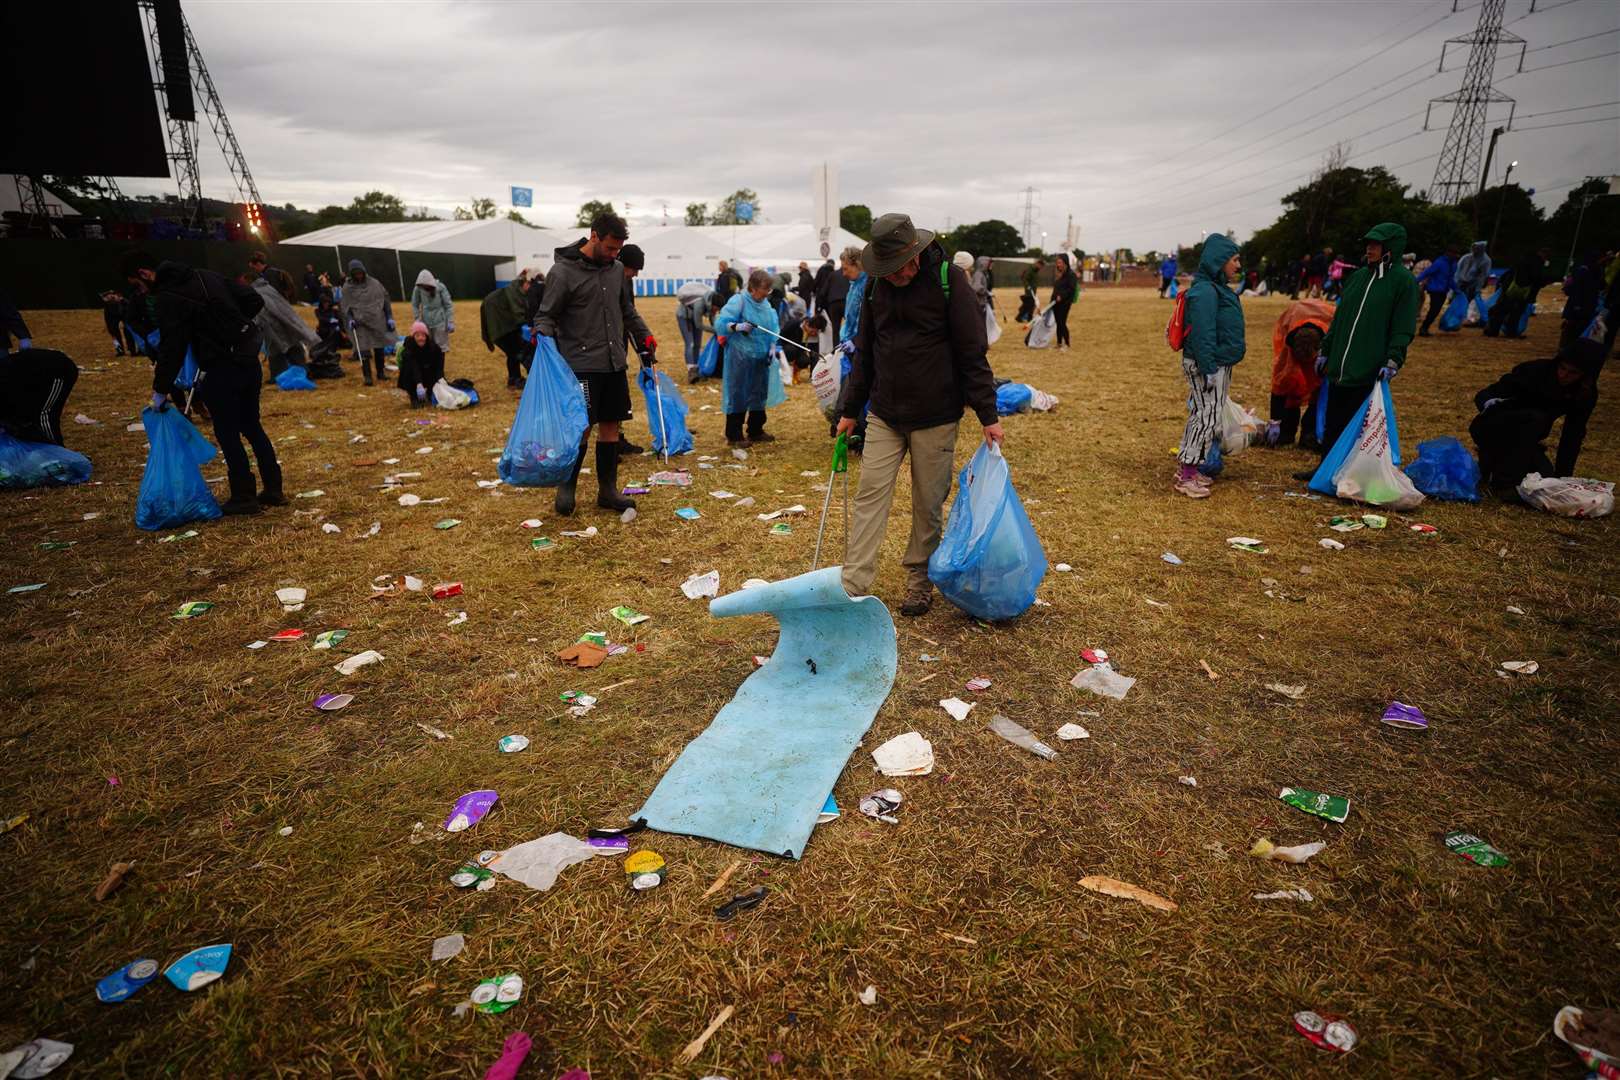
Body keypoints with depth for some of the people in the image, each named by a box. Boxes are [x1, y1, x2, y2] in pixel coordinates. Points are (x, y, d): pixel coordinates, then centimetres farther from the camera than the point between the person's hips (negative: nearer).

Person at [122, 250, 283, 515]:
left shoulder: (167, 298, -11)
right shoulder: (205, 276, 11)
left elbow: (171, 349, -12)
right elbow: (254, 300, 12)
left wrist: (160, 391, -2)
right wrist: (231, 324, 14)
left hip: (221, 368, -8)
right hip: (249, 358, 8)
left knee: (227, 433, 2)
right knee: (252, 426, 15)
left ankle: (244, 498, 7)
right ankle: (273, 490, 18)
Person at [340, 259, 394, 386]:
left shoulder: (374, 283, 3)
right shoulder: (347, 287, 1)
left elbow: (385, 300, 7)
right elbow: (346, 307, 6)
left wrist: (389, 318, 4)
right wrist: (350, 319, -10)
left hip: (378, 321, 2)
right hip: (360, 323, -2)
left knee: (379, 349, 10)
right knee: (364, 351, -7)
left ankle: (380, 372, 25)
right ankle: (367, 376, -2)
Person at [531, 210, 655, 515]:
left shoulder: (616, 269, 11)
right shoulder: (563, 271, -9)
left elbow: (627, 310, 25)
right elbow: (546, 314, -6)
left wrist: (645, 337, 24)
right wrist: (542, 335, -25)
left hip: (614, 364, 6)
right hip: (581, 365, -6)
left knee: (610, 425, 8)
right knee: (583, 427, -7)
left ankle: (607, 491, 17)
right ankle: (566, 487, 11)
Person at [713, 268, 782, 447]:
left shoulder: (766, 305, 9)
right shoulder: (738, 301, -12)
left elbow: (773, 327, 15)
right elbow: (720, 323, -16)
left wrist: (772, 347, 2)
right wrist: (737, 327, -33)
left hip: (761, 358, 8)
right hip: (740, 358, -7)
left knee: (758, 393, 15)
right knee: (738, 394, -3)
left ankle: (755, 431, 28)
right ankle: (734, 435, 5)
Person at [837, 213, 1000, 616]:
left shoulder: (948, 280, -9)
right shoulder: (875, 286, 5)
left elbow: (973, 353, -9)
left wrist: (988, 415, -10)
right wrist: (849, 410, 14)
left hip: (935, 417, -4)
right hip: (884, 416, 4)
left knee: (928, 504, 6)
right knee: (870, 495, -2)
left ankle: (920, 580, 22)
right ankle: (853, 585, 1)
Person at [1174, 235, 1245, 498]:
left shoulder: (1219, 289, 14)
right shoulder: (1205, 291, -18)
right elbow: (1202, 335, -23)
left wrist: (1217, 368, 20)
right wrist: (1209, 370, -24)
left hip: (1218, 364, 10)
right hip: (1206, 365, -10)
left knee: (1203, 414, 13)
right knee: (1208, 416, -9)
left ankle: (1186, 469, 21)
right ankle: (1186, 476, -3)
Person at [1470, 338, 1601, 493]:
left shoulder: (1586, 394, -8)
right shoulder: (1535, 371, -22)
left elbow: (1573, 435, -4)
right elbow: (1483, 394, -19)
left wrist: (1562, 476, -6)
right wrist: (1490, 404, -44)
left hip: (1522, 442, 5)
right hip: (1491, 430, -5)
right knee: (1535, 418, -34)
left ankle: (1503, 461, 11)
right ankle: (1505, 482, -28)